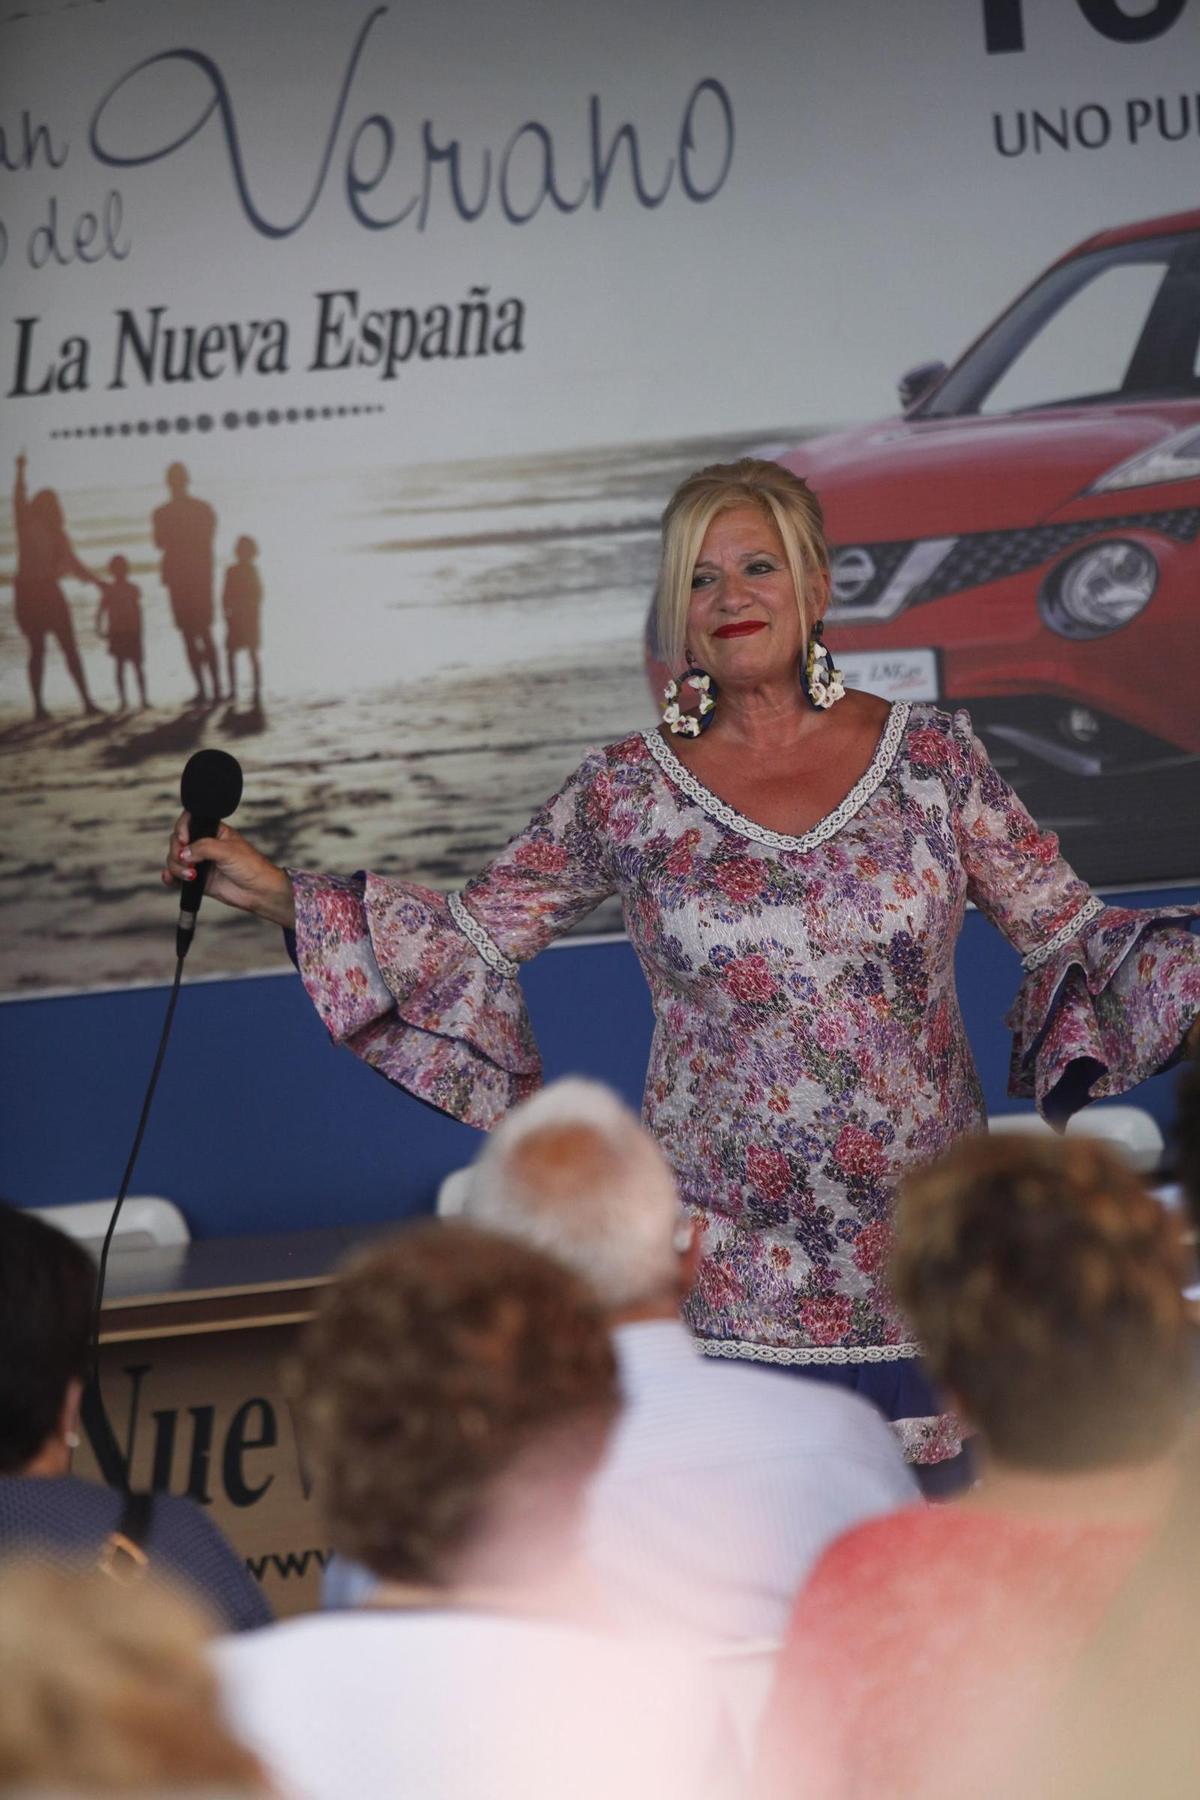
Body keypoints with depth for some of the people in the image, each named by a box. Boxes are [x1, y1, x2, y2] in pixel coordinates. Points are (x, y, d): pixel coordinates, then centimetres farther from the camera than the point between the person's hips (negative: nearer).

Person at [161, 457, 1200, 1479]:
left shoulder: (931, 758, 3)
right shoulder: (629, 794, 2)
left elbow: (1069, 933, 8)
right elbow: (473, 937, 7)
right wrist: (271, 890, 0)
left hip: (919, 1269, 1)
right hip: (725, 1275, -1)